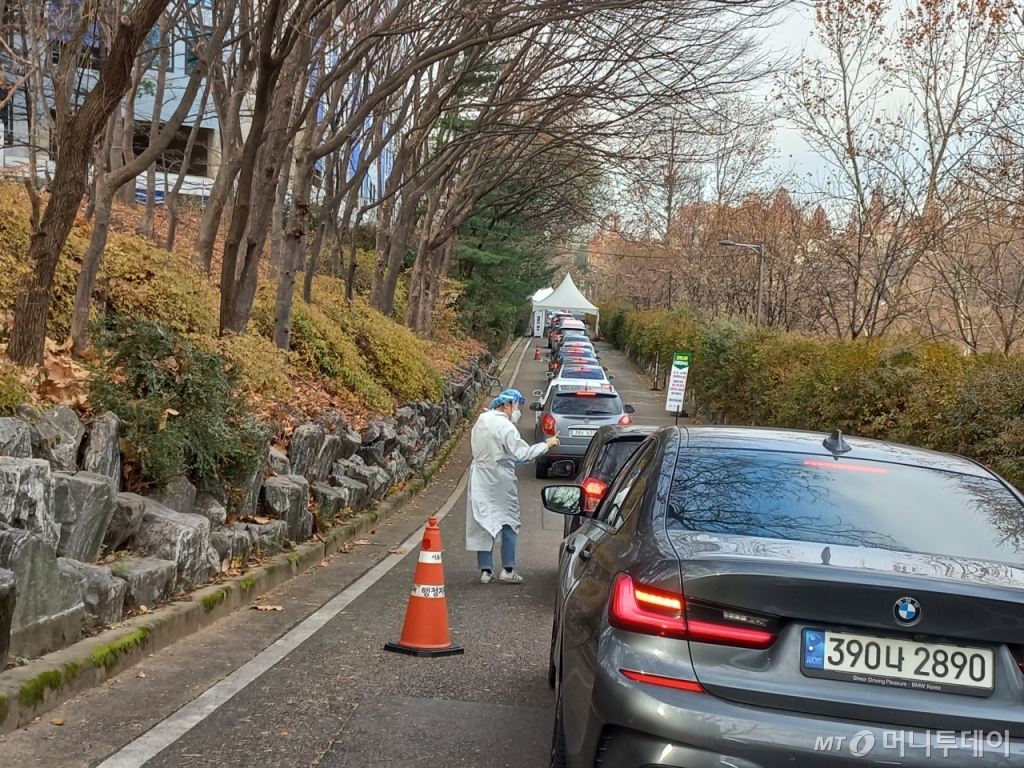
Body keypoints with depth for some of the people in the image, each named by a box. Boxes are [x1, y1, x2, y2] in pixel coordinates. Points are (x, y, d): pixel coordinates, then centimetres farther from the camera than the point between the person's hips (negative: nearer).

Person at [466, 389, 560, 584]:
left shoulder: (481, 421, 7)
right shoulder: (505, 426, -17)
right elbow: (523, 454, -21)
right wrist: (547, 445, -13)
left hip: (480, 478, 7)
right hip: (500, 480, -6)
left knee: (483, 523, 8)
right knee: (509, 522, 5)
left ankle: (486, 570, 10)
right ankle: (507, 570, 5)